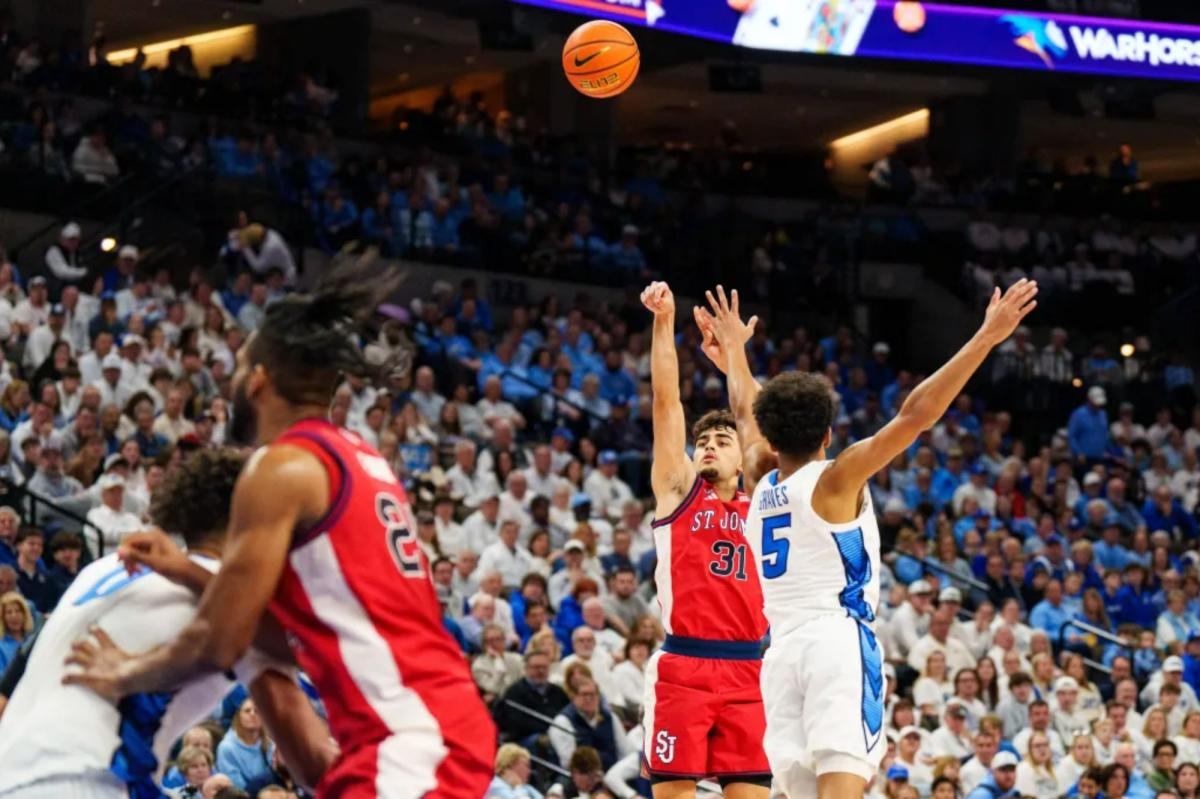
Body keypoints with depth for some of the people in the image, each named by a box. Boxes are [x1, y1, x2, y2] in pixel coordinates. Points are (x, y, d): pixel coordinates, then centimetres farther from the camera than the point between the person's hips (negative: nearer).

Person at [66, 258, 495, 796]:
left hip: (409, 739, -10)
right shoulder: (360, 460, 20)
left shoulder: (282, 467, -7)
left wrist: (121, 678, 11)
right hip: (438, 722, 10)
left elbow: (218, 644, -6)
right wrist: (186, 572, 25)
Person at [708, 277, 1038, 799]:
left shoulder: (760, 483, 15)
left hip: (782, 648, 6)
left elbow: (747, 414, 35)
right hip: (838, 638, -6)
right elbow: (915, 415, -9)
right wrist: (986, 339, -10)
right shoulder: (834, 480, -1)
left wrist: (735, 349, 51)